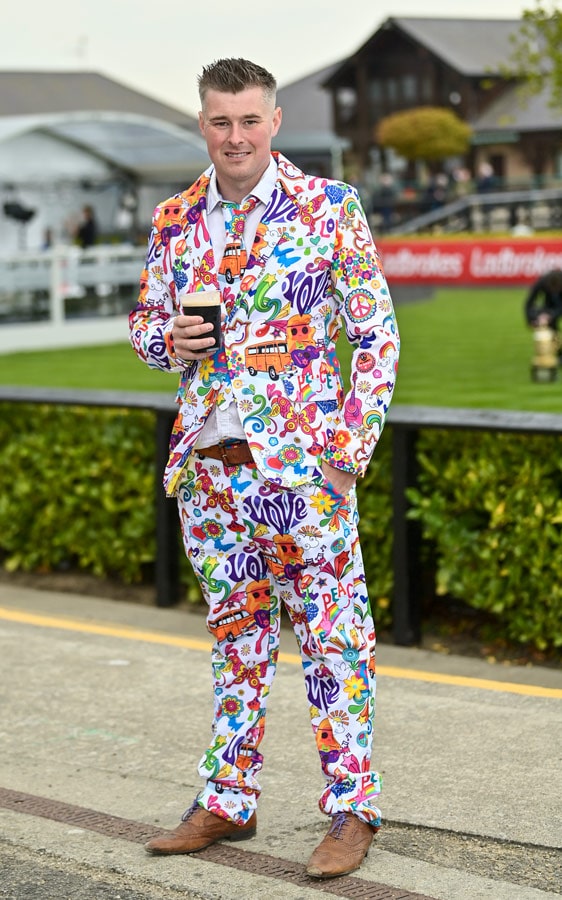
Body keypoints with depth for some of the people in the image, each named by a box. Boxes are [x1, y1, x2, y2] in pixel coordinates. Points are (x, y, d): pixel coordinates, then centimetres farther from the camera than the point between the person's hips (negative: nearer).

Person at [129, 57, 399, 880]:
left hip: (301, 463, -4)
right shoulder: (175, 220, 8)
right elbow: (144, 319, 18)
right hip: (207, 463, 5)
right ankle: (228, 802, 24)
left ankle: (352, 809, 8)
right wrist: (171, 340, -7)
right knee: (235, 634, 14)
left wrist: (352, 449, -11)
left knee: (332, 635, -1)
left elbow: (376, 336, -4)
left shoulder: (329, 209, -5)